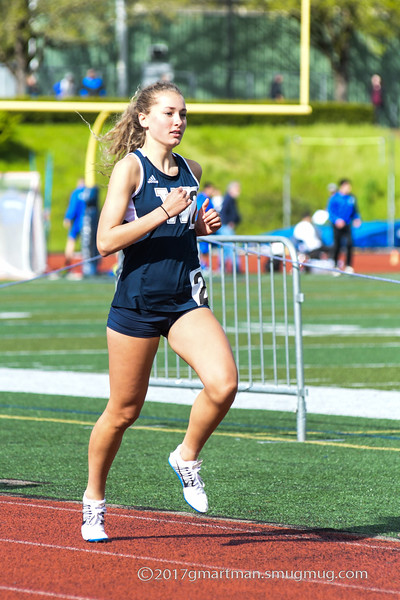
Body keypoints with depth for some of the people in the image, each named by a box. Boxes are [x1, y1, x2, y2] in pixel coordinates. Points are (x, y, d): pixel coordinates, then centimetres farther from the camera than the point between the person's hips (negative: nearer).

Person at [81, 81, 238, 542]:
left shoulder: (191, 170, 10)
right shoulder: (130, 167, -7)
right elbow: (105, 242, -15)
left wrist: (203, 226, 6)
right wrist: (163, 213, -23)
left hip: (186, 301, 4)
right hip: (138, 301, -4)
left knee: (223, 383, -20)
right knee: (123, 411, 5)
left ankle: (187, 457, 6)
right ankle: (94, 497, 27)